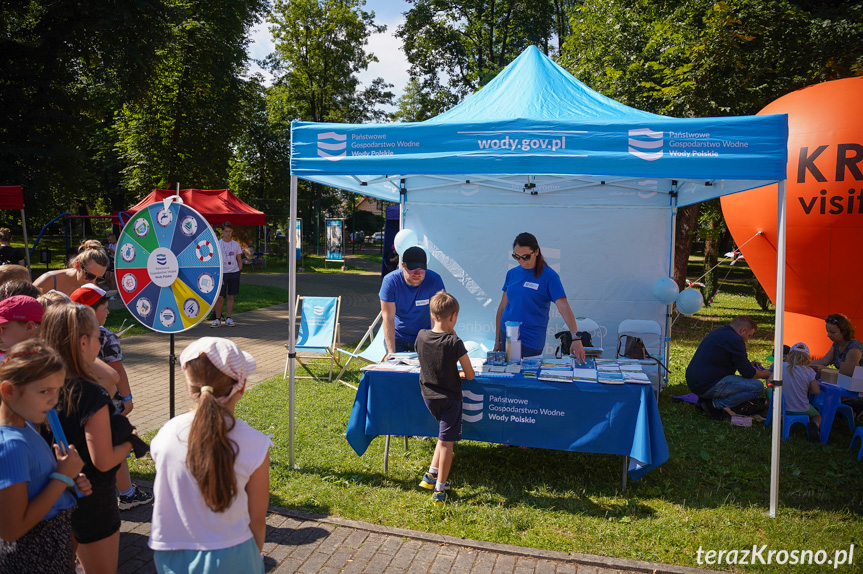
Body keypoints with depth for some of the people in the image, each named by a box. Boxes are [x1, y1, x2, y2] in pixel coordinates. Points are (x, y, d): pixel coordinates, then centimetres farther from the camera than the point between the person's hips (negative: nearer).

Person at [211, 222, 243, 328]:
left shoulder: (236, 244, 8)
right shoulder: (217, 244, -1)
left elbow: (239, 260, 15)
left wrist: (239, 271, 4)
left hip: (234, 273, 3)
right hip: (222, 273, -2)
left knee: (231, 296, 6)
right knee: (219, 297, -5)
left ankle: (228, 318, 14)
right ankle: (218, 319, 5)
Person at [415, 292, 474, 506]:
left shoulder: (421, 336, -7)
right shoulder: (455, 343, -21)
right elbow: (470, 375, -13)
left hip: (428, 396, 5)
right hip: (449, 397, -5)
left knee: (444, 436, 25)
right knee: (446, 442, 5)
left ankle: (431, 475, 28)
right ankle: (439, 490, 9)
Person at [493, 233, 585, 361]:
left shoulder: (549, 276, -9)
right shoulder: (512, 273, 6)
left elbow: (564, 307, -19)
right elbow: (502, 307, 11)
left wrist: (576, 338, -30)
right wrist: (497, 340, 11)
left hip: (531, 342, -5)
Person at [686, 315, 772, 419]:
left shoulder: (716, 333, 17)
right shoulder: (735, 340, -13)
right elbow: (748, 373, -8)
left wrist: (749, 364, 32)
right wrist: (765, 374, 12)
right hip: (708, 386, -10)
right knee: (757, 386, -7)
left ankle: (705, 399, 11)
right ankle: (716, 404, -8)